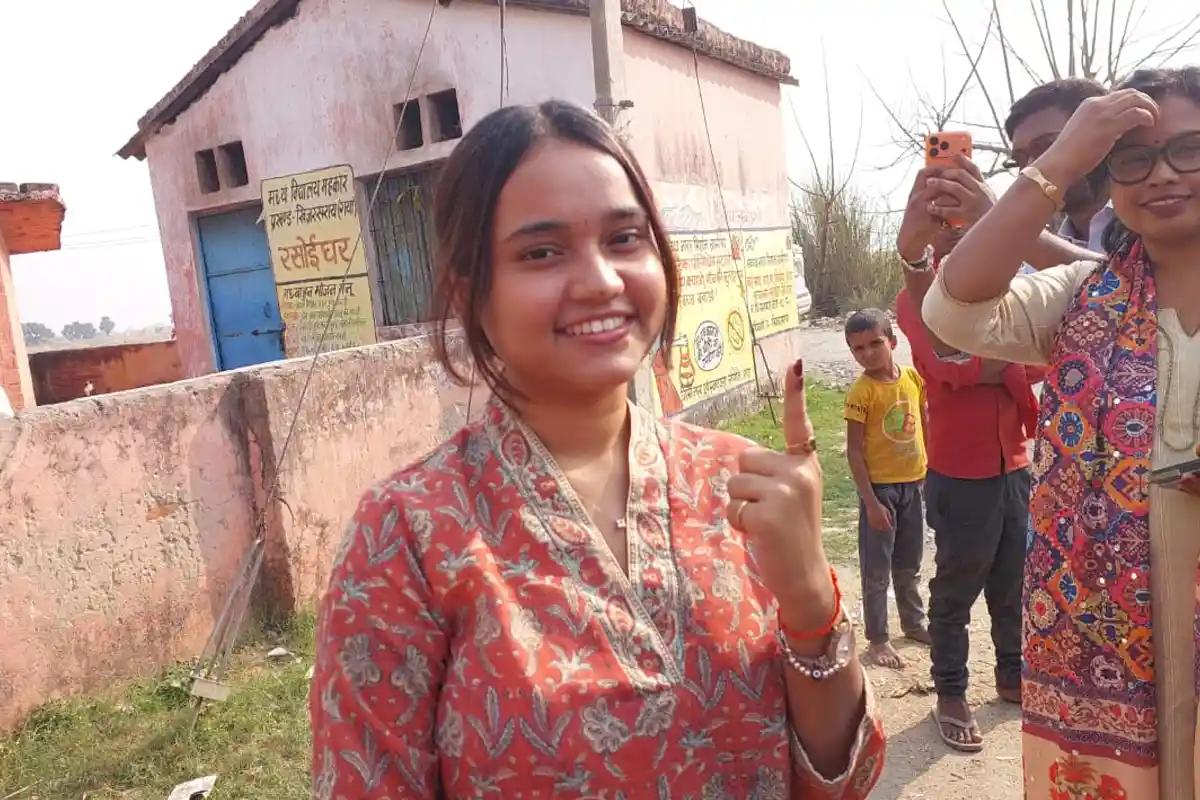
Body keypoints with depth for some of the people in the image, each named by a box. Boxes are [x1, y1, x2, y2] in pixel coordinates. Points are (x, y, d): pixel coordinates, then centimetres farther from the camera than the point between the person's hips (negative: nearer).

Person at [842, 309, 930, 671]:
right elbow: (854, 450, -15)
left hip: (913, 482, 5)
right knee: (877, 569, 5)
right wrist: (870, 501, -17)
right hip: (880, 487, -5)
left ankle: (914, 622, 40)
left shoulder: (914, 377, -1)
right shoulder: (861, 392, -15)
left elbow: (924, 426, 11)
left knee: (909, 565, 21)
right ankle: (877, 639, 19)